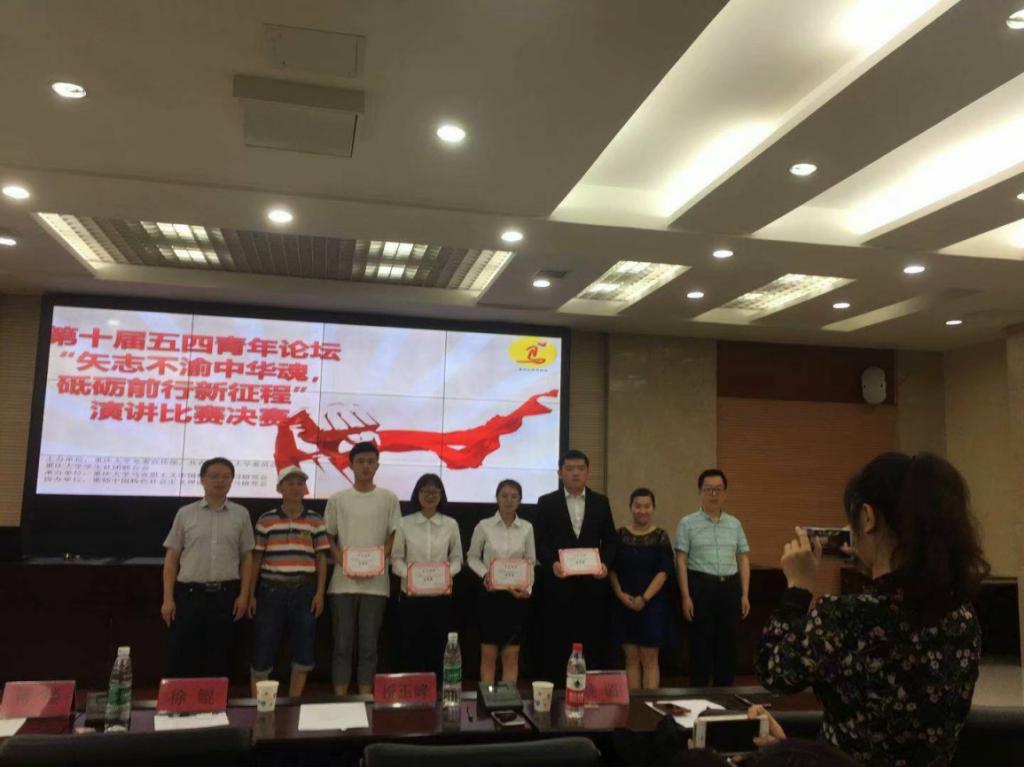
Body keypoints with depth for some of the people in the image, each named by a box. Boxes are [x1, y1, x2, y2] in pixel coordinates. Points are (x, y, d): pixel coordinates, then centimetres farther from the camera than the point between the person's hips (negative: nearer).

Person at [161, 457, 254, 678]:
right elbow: (171, 558, 3)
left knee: (218, 659, 8)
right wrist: (168, 599, -3)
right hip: (189, 593, 0)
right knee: (181, 658, 3)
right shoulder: (185, 514, 4)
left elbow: (247, 557, 7)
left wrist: (244, 595, -1)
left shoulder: (241, 514, 5)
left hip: (225, 595, 1)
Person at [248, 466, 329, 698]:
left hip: (304, 591, 1)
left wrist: (320, 592, -1)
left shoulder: (316, 521, 5)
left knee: (303, 650, 4)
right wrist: (251, 594, 0)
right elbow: (256, 558, 4)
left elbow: (321, 559, 6)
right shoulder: (265, 520, 3)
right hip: (270, 590, -1)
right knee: (262, 650, 2)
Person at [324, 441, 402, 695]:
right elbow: (328, 538, 8)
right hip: (343, 581, 0)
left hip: (376, 583, 0)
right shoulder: (337, 500, 5)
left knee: (369, 645, 5)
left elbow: (394, 537, 5)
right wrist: (341, 560, -10)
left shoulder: (389, 498, 4)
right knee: (342, 644, 5)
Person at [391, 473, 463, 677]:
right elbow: (396, 558, 1)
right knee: (411, 647, 3)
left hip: (441, 596, 1)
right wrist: (406, 574, -16)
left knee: (437, 649, 6)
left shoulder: (451, 525, 4)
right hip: (411, 595, -1)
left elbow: (457, 558, 7)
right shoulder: (405, 524, 0)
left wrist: (449, 573, -12)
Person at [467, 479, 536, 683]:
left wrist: (528, 588, -7)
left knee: (511, 655, 6)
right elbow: (472, 557, 5)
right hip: (491, 593, -1)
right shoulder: (484, 526, -4)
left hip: (516, 594, 1)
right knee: (488, 654, 4)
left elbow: (531, 562, 7)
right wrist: (485, 574, -12)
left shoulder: (527, 528, 1)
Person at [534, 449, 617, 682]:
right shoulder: (546, 503, 4)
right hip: (559, 583, -1)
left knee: (592, 645, 4)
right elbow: (540, 541, 0)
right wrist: (552, 563, -17)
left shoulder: (601, 502, 10)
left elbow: (609, 540, 9)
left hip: (592, 583, 2)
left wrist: (605, 563, -9)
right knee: (557, 645, 3)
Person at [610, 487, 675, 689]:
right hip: (625, 603, 2)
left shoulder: (661, 536, -1)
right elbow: (612, 569, 4)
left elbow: (665, 571, -7)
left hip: (653, 603, -2)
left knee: (649, 659, 1)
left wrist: (644, 598, -14)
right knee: (631, 659, 7)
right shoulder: (620, 535, 4)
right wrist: (620, 594, -10)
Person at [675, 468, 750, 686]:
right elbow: (681, 561, -4)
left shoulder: (734, 524, 11)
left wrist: (745, 594, 5)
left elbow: (743, 559, 12)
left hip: (730, 588, 4)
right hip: (701, 587, -3)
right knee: (701, 644, 1)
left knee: (728, 644, 9)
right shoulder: (688, 523, -1)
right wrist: (686, 596, -10)